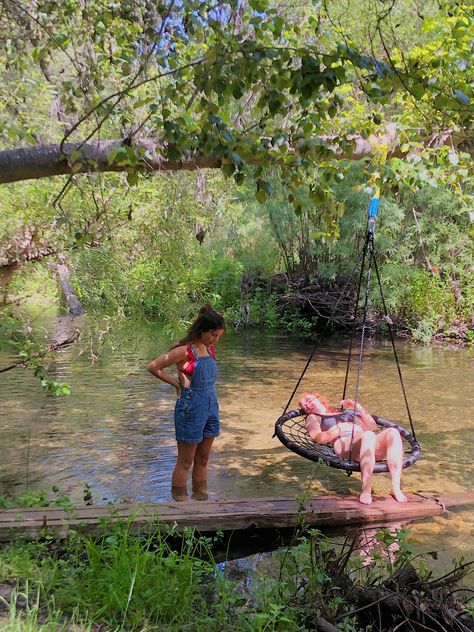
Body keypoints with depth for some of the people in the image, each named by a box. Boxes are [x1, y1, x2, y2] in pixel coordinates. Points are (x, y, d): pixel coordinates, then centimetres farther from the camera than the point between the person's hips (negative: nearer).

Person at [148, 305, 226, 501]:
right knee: (185, 462, 6)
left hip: (211, 406, 7)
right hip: (191, 408, -7)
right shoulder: (184, 351, -17)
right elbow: (153, 367, -11)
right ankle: (179, 500, 19)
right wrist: (176, 383, -5)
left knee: (203, 459, 17)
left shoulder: (209, 349, 4)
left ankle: (201, 498, 30)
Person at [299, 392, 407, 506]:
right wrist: (340, 430, -8)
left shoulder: (347, 411, 36)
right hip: (344, 445, -4)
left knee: (393, 432, -28)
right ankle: (366, 491, -39)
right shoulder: (313, 418, 26)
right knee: (368, 435, -38)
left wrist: (358, 407, 17)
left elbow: (372, 427, 27)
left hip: (371, 445, 4)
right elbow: (318, 438, 4)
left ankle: (396, 488, -33)